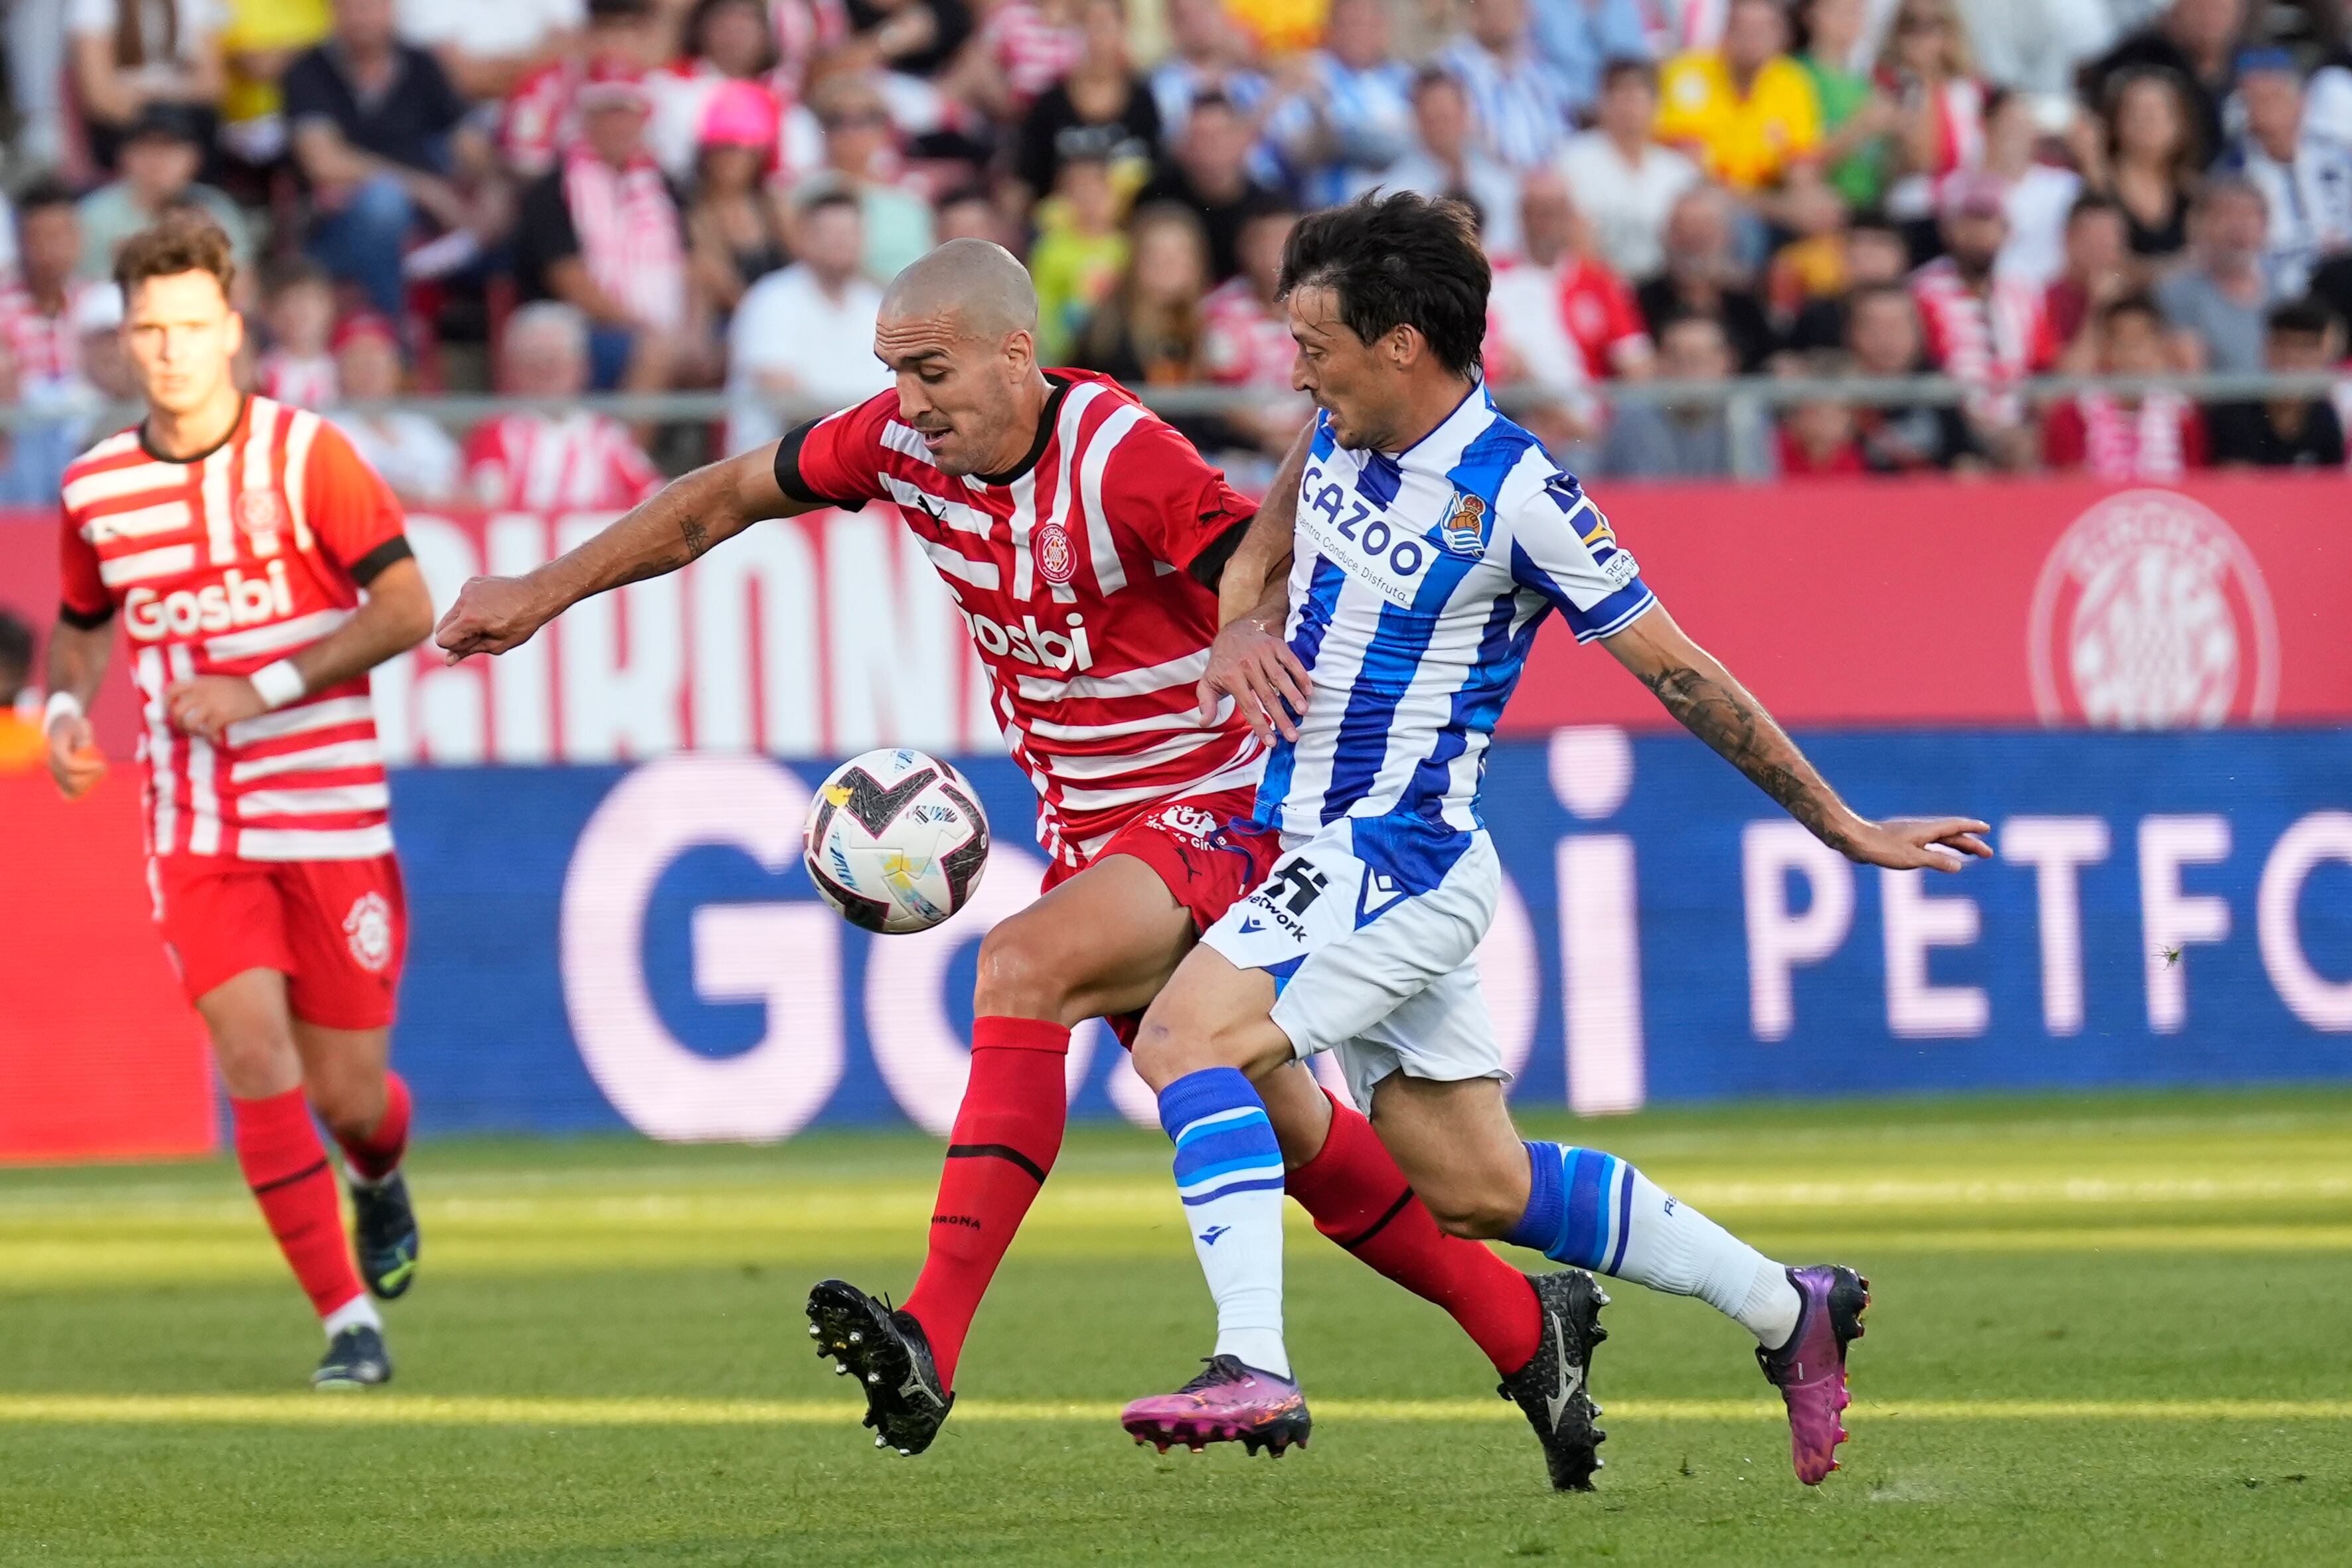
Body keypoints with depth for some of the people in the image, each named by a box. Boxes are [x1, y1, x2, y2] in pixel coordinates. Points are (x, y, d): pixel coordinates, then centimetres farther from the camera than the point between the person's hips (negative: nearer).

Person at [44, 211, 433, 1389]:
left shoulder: (304, 455, -7)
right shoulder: (95, 490, 4)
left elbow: (406, 610, -10)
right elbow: (84, 625, 22)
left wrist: (260, 690, -17)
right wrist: (67, 706, 0)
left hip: (330, 816, -2)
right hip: (195, 834, 2)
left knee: (347, 1096, 4)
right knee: (256, 1065, -14)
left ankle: (378, 1178, 42)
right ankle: (348, 1321, -6)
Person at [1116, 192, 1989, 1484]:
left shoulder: (1518, 495, -17)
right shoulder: (1346, 434, 4)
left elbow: (1680, 675, -11)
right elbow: (1275, 543, 25)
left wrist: (1846, 830, -7)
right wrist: (1245, 626, 0)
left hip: (1403, 857, -8)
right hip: (1328, 848, 8)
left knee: (1185, 1040, -23)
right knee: (1481, 1189, 12)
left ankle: (1253, 1368, -29)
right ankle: (1785, 1311, 24)